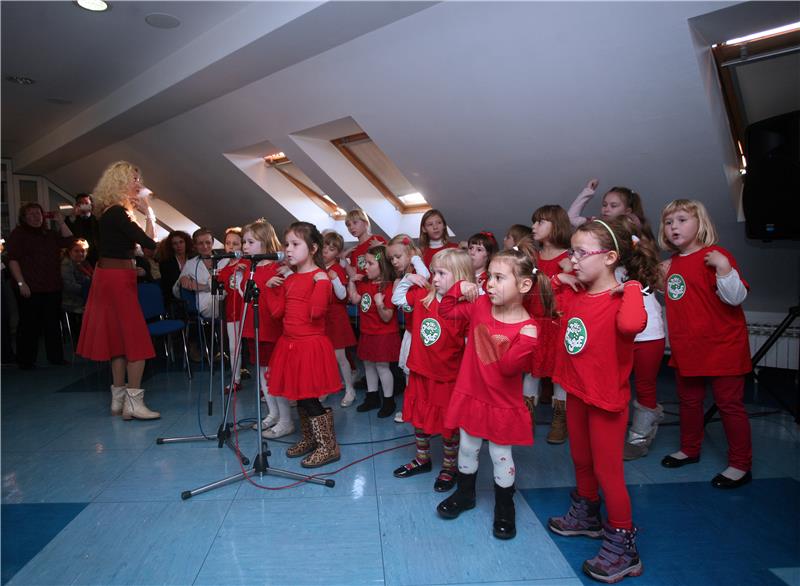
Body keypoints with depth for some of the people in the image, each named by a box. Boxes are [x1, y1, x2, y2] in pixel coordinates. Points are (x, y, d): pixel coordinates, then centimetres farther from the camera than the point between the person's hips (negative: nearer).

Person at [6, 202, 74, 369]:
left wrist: (60, 222, 2)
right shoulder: (18, 234, -1)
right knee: (29, 325, -1)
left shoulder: (49, 234, 17)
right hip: (30, 289, -5)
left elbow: (68, 240, 8)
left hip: (52, 288, 5)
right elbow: (13, 260, -8)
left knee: (53, 324, 10)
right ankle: (26, 361, 8)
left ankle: (56, 357, 17)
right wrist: (21, 283, -17)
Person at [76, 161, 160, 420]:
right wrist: (149, 214, -8)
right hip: (118, 279, -10)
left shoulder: (110, 212, 13)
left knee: (119, 339, 13)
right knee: (136, 340, -7)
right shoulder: (117, 213, -16)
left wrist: (145, 214, 12)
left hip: (109, 278, 10)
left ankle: (119, 398, 20)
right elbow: (150, 243, -19)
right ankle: (133, 403, -4)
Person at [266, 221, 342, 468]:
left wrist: (322, 283, -27)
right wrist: (271, 289, 6)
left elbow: (316, 312, -24)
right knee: (299, 395, 16)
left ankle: (328, 446, 10)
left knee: (308, 397, -5)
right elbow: (277, 312, 12)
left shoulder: (319, 277, -11)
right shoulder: (288, 279, 12)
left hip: (311, 344, -8)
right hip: (289, 344, 8)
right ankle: (309, 439, 34)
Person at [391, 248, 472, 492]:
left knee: (448, 425, 13)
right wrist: (407, 279, -1)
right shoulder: (423, 296, -3)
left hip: (448, 377, -5)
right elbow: (397, 299, 11)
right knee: (419, 418, 22)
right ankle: (422, 460, 44)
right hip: (420, 373, 6)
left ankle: (449, 468, 34)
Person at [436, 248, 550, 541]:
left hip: (502, 403, -4)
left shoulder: (527, 328, -20)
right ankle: (465, 494, 44)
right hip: (470, 393, 4)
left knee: (501, 455, 12)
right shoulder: (479, 305, -8)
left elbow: (509, 368, -24)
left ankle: (504, 510, 33)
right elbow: (446, 311, 3)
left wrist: (525, 341, -37)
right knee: (467, 447, 20)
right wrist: (459, 288, -12)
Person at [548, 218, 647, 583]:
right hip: (576, 391, 8)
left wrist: (631, 287, -31)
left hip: (607, 398, -7)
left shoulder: (622, 297, -22)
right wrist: (558, 278, 0)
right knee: (581, 460, 24)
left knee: (607, 470, 4)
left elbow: (631, 324, -46)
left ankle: (622, 547, 22)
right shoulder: (574, 292, -1)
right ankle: (587, 516, 47)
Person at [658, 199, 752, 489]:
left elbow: (736, 297, -23)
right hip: (687, 347, 8)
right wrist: (663, 278, 8)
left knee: (729, 404, 5)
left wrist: (723, 268, -34)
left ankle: (740, 465, 20)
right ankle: (689, 449, 39)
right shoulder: (673, 261, 7)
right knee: (689, 400, 20)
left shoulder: (715, 256, -17)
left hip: (722, 346, -7)